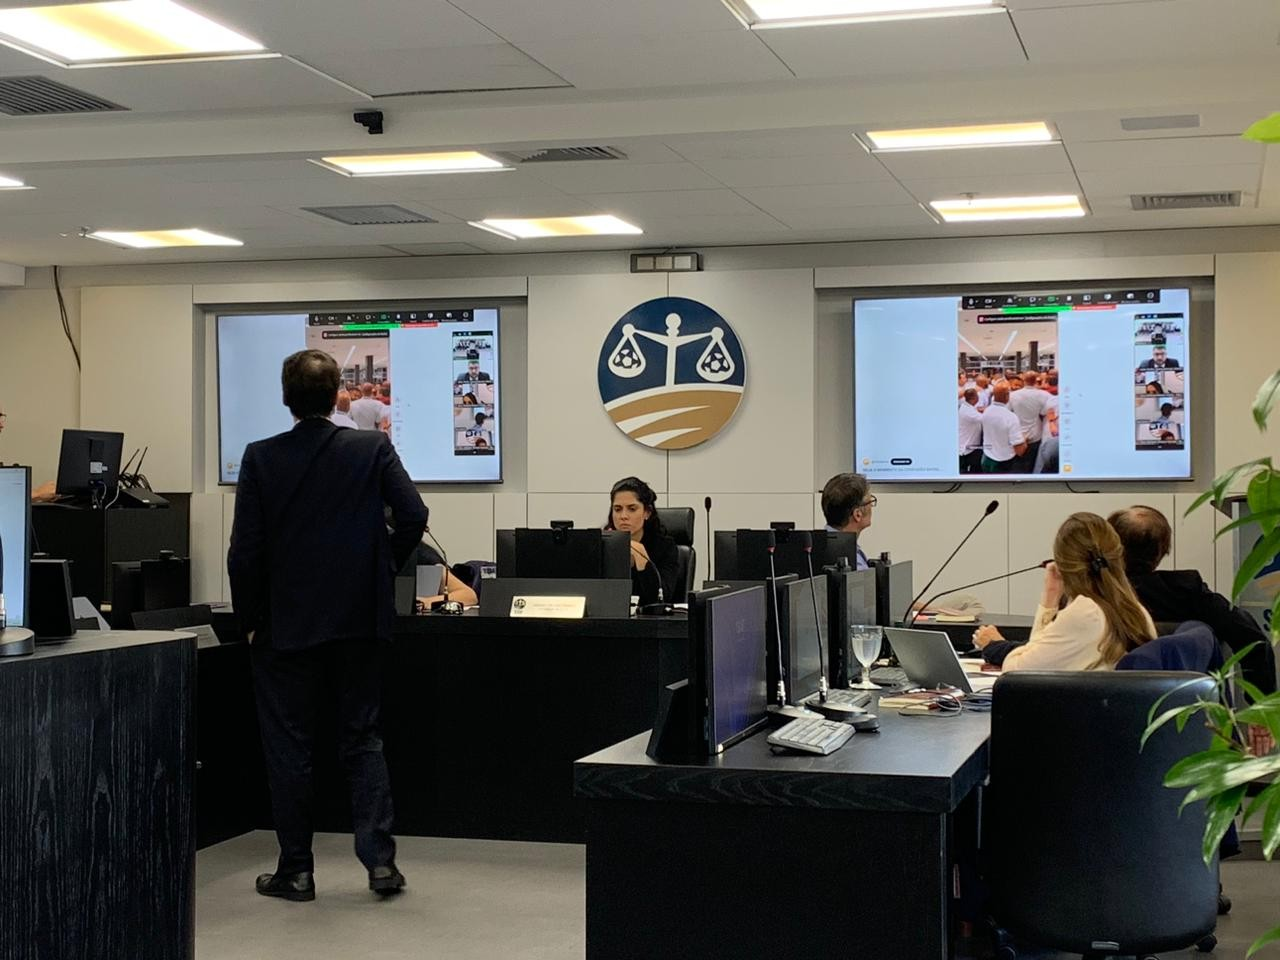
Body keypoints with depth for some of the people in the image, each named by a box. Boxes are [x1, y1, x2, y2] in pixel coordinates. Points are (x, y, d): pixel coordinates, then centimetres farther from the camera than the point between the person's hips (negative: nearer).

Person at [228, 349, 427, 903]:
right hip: (358, 622, 2)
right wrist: (385, 567, 7)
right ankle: (379, 859, 6)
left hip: (287, 625, -1)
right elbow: (413, 515, -11)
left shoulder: (260, 459, -6)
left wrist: (251, 621, 4)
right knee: (362, 738, 12)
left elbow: (244, 551, -7)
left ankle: (295, 871, 13)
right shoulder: (372, 449, -3)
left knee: (288, 747, 8)